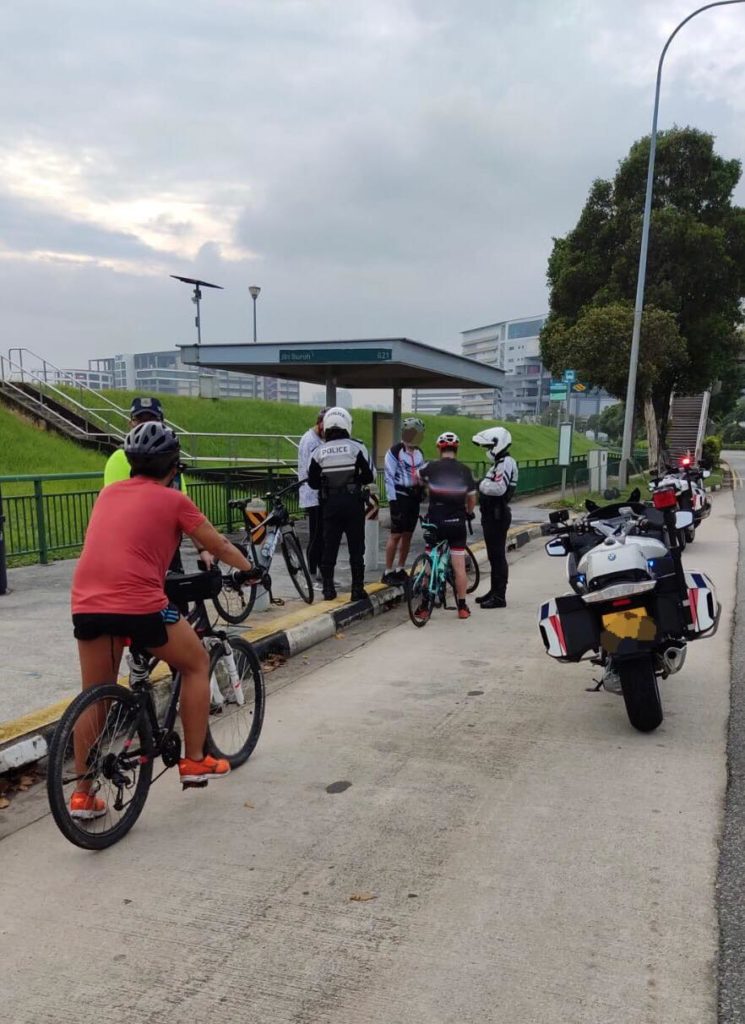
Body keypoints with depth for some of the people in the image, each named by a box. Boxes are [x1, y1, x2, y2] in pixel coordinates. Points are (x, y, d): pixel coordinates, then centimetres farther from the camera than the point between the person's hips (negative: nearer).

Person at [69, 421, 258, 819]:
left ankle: (82, 795, 23)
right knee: (196, 664, 18)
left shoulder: (108, 493, 18)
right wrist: (250, 570, 32)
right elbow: (219, 546, 14)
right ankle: (194, 760, 22)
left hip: (86, 604, 5)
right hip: (138, 603, -5)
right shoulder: (173, 500, 4)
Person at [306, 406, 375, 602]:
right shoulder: (357, 447, -6)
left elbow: (313, 482, 3)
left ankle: (328, 588, 12)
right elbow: (369, 476, -7)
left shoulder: (319, 452, 0)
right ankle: (357, 589, 9)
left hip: (330, 504, 2)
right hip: (353, 503, -2)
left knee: (329, 547, 10)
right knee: (356, 547, 6)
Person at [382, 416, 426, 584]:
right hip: (400, 496, -7)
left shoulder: (419, 453, 12)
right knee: (396, 534, -7)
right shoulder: (394, 452, -9)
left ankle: (400, 570, 18)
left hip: (414, 497, 7)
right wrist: (393, 501, -16)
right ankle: (388, 572, -1)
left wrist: (422, 495, 14)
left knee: (408, 535, 9)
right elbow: (389, 478, -12)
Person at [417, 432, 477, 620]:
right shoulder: (465, 471, -1)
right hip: (457, 523, 1)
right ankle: (462, 607, 11)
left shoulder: (431, 467, -4)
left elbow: (416, 478, 17)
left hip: (435, 522, -1)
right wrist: (468, 513, 26)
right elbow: (472, 499, 6)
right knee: (459, 567, 7)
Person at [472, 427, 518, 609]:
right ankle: (494, 591, 26)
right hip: (493, 514, 10)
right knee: (494, 554, 16)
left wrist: (479, 484, -19)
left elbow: (498, 488, -30)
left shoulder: (506, 462, -16)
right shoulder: (500, 462, 17)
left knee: (497, 555, -6)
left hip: (497, 515, -10)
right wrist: (480, 485, 4)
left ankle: (499, 597, -2)